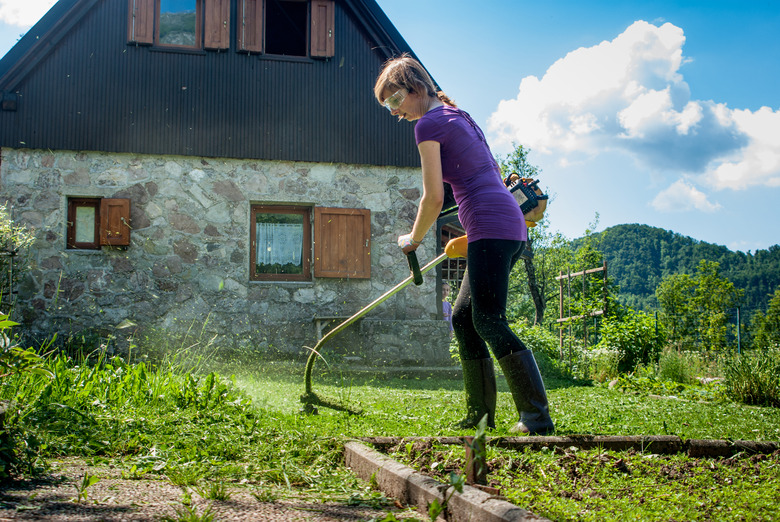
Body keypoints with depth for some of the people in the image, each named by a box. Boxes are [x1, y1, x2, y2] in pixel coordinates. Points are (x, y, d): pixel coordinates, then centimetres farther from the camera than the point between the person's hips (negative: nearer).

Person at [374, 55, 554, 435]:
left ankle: (537, 416, -15)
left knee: (489, 322, -12)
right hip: (512, 225, 10)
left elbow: (434, 197, -9)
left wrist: (413, 239, 7)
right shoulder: (458, 117, 24)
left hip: (491, 226, -10)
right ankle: (480, 414, 15)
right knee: (463, 317, 12)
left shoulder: (429, 124, -5)